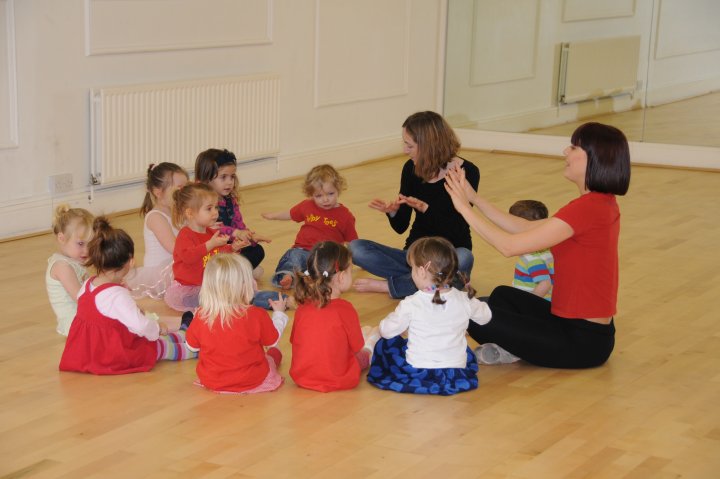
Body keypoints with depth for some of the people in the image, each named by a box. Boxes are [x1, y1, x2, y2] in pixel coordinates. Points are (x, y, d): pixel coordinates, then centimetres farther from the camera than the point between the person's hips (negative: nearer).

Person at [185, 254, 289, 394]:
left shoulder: (201, 316, -17)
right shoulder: (257, 315, -23)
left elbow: (192, 345, 0)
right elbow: (273, 341, -3)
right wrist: (279, 313, 13)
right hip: (252, 382, -2)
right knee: (274, 352, 27)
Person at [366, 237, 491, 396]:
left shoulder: (410, 305, -16)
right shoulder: (465, 300, -8)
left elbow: (387, 331, -3)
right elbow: (485, 316, 13)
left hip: (417, 373, -3)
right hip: (457, 374, 3)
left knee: (385, 344, 19)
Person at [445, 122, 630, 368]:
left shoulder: (586, 208, -25)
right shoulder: (602, 203, 7)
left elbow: (509, 246, -23)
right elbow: (527, 228, 10)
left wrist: (465, 208, -12)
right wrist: (474, 198, 7)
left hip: (581, 341, -10)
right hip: (592, 331, 10)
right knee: (503, 295, 26)